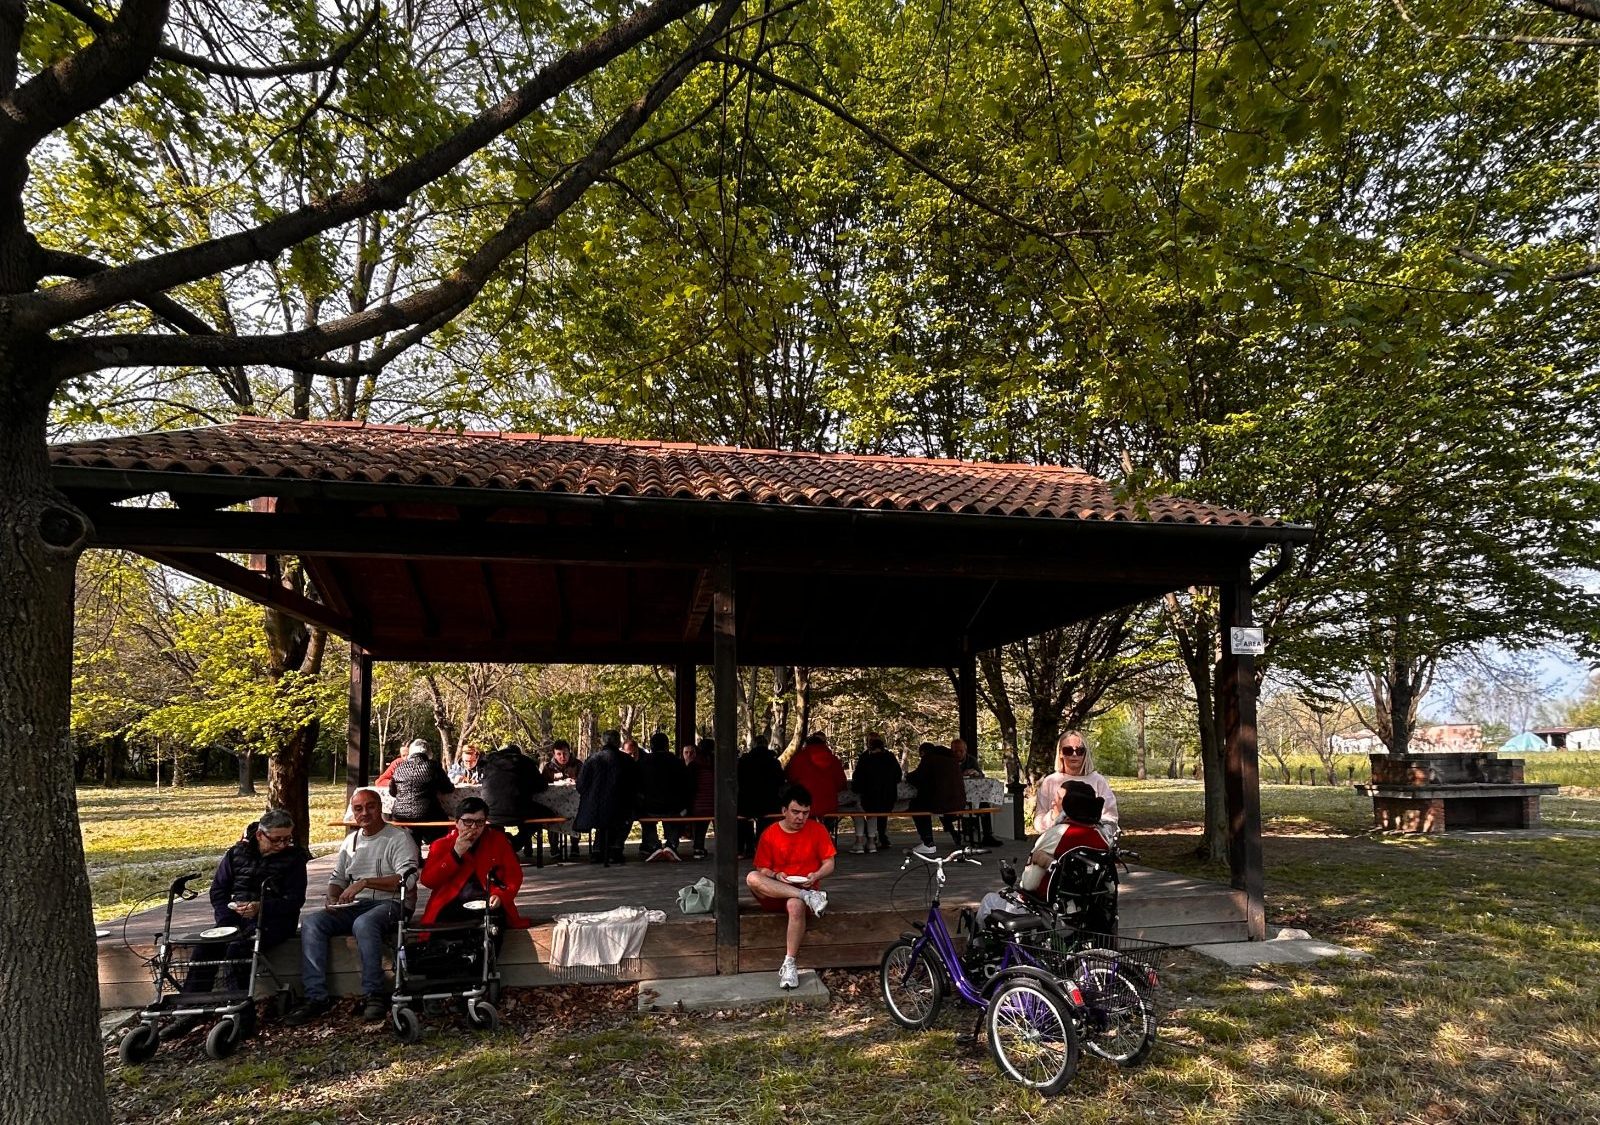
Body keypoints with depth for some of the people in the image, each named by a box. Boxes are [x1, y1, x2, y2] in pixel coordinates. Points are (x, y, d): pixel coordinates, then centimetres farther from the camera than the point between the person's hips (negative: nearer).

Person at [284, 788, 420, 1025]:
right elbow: (337, 878, 26)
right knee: (311, 923, -17)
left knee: (364, 923, -37)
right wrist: (333, 898, 3)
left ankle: (375, 995, -28)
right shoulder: (350, 841, 21)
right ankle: (316, 997, -17)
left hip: (387, 904, -7)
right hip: (352, 907, 7)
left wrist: (364, 882, -17)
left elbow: (406, 878, -14)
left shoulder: (399, 838, -1)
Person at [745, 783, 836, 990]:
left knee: (795, 905, -39)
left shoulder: (817, 830, 2)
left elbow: (829, 864, 4)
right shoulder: (770, 834, 3)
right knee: (751, 878, -31)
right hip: (775, 893, 2)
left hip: (806, 888, -2)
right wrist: (776, 876, -18)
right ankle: (808, 897, -32)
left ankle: (789, 965, -30)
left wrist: (816, 876, -17)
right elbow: (762, 870, 4)